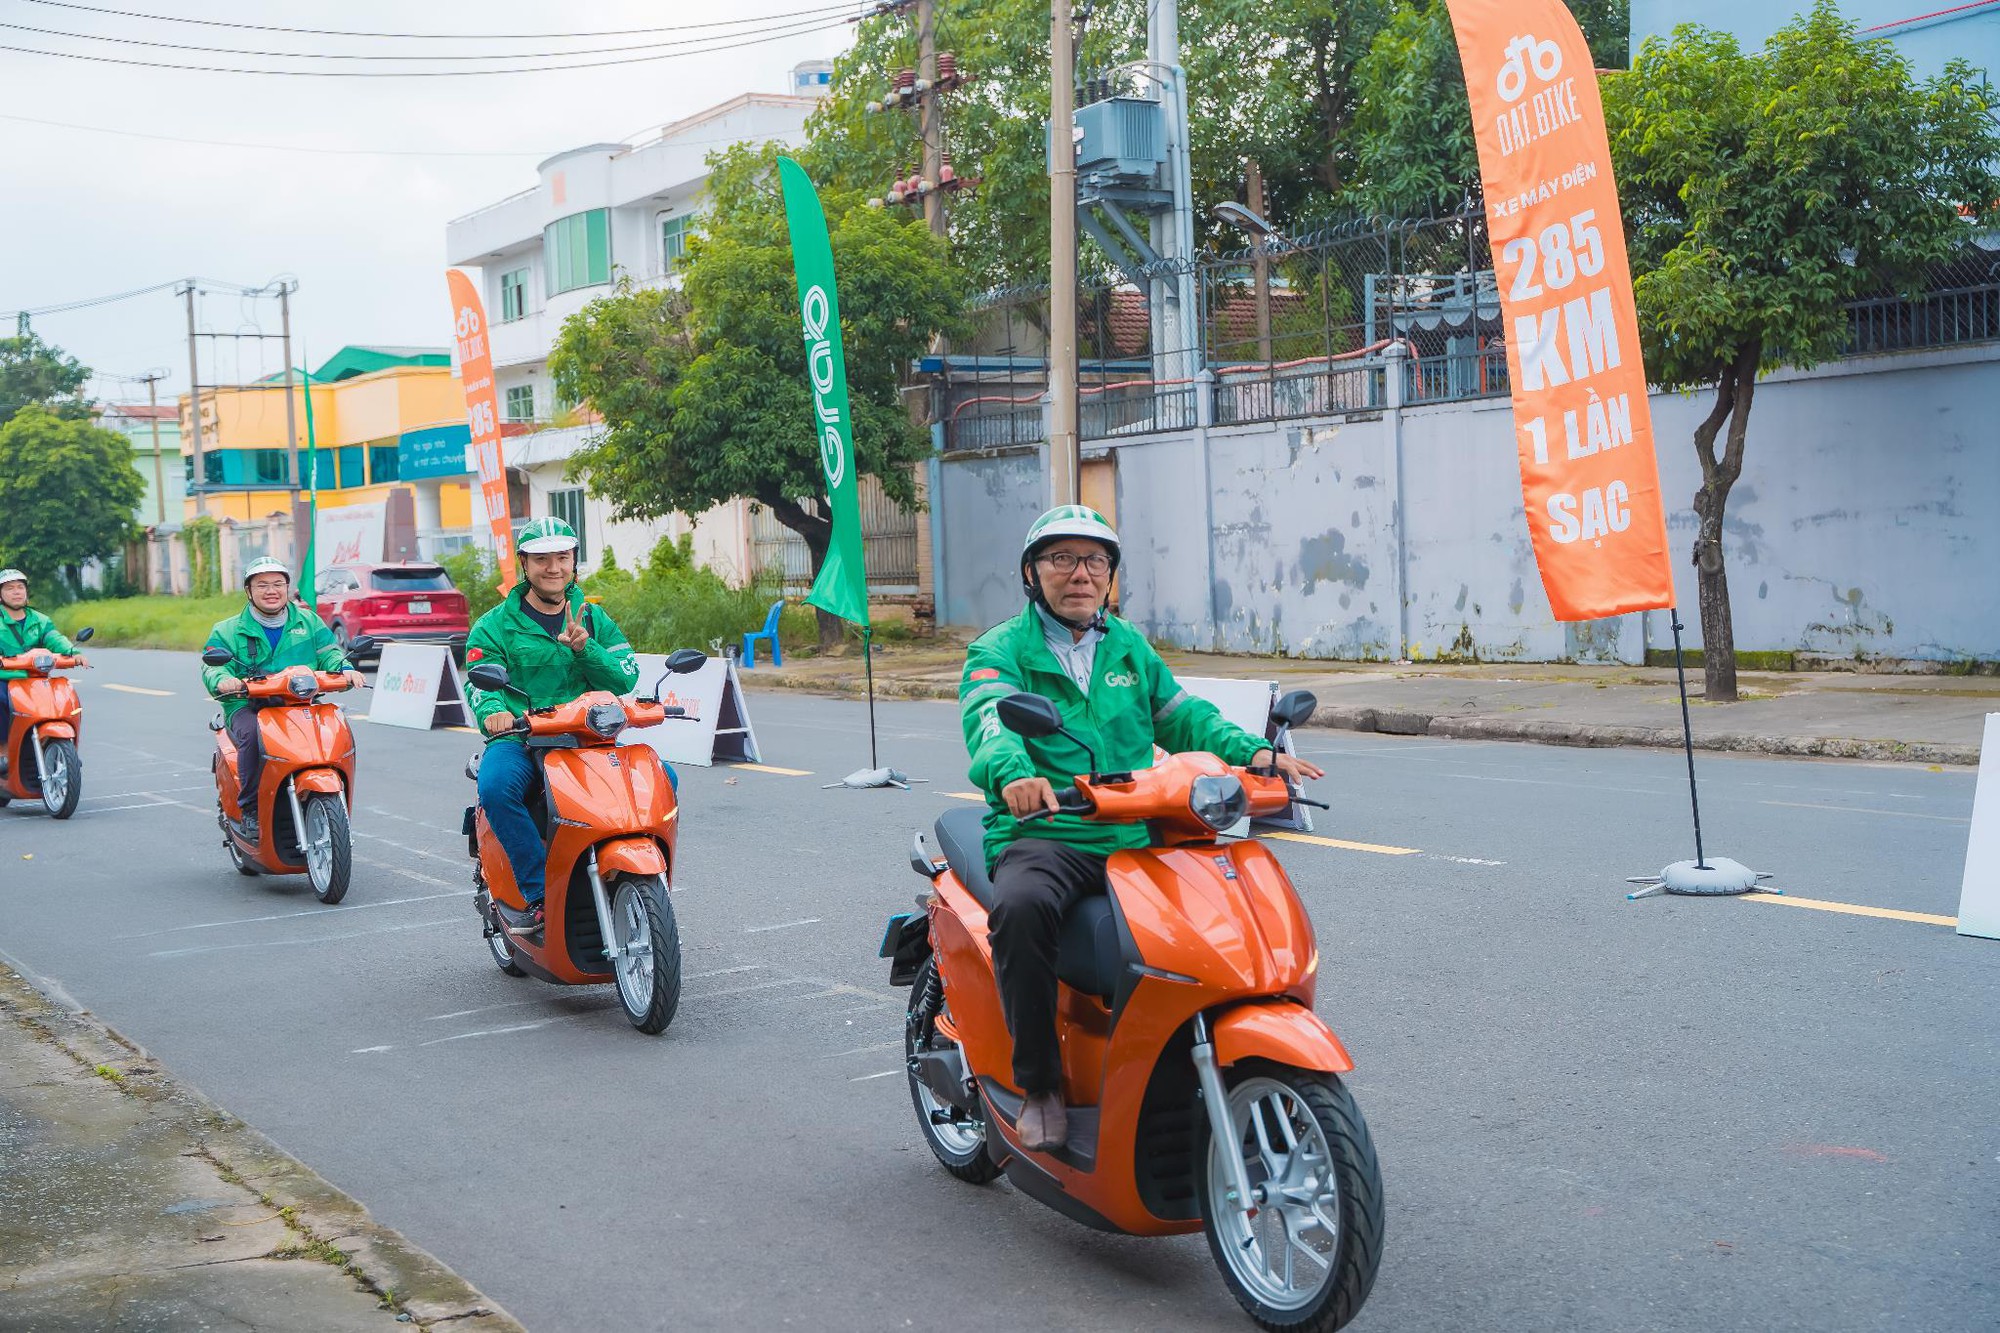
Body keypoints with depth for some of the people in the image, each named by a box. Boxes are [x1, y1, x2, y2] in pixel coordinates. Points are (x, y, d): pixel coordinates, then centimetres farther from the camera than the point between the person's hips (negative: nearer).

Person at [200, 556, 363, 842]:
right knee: (254, 734, -37)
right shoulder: (227, 631, 11)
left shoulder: (309, 622, 18)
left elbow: (329, 653, 12)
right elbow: (213, 666, -1)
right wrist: (222, 680, -27)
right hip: (247, 707, -2)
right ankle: (250, 810, -26)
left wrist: (345, 669, -13)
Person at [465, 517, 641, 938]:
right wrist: (492, 711, -29)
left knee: (660, 776, -20)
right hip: (519, 740, -3)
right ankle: (538, 891, -29)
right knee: (496, 788, -37)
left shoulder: (594, 619, 18)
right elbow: (479, 681, -5)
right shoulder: (496, 625, 8)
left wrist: (584, 648, -12)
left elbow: (625, 678, 6)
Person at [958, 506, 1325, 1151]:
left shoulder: (1130, 648, 22)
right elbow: (989, 719, -17)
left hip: (1137, 837, 5)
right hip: (1044, 836, -5)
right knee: (1022, 907, -37)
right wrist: (1013, 773, -41)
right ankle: (1039, 1084, -20)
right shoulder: (1000, 651, 3)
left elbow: (1183, 716, 20)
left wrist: (1255, 753, -1)